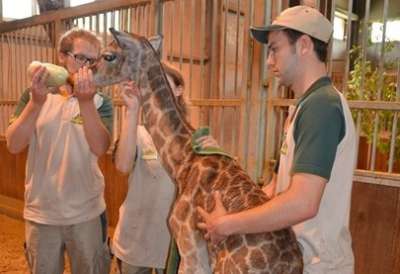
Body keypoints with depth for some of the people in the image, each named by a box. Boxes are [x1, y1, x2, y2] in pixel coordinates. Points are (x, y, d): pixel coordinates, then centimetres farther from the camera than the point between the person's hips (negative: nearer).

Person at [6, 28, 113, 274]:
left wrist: (85, 102, -34)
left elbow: (100, 148, -22)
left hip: (87, 213, 0)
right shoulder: (35, 95, -2)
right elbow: (14, 145, -14)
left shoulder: (100, 102, -6)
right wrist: (36, 102, -28)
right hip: (41, 213, 1)